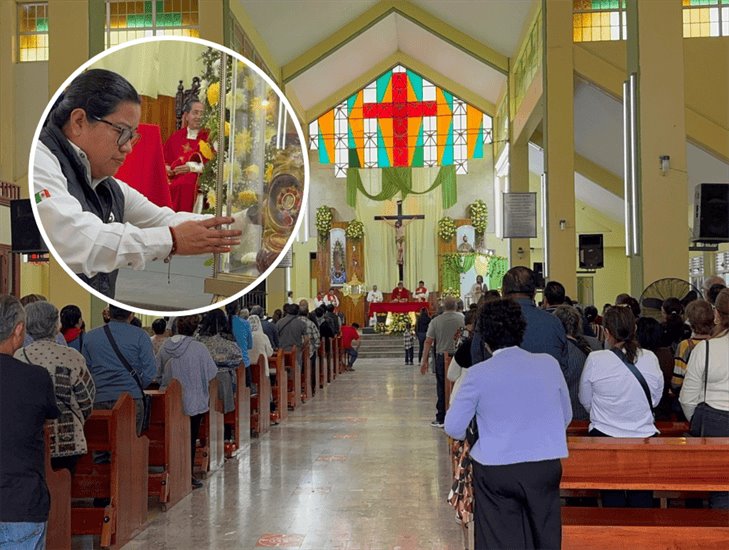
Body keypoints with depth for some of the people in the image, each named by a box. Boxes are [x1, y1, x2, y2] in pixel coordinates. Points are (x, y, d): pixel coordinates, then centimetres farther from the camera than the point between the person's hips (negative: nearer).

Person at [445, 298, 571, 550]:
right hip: (546, 468, 2)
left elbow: (453, 428, -5)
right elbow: (566, 417, 9)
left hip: (495, 471, -2)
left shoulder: (478, 374, -10)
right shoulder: (549, 364, -2)